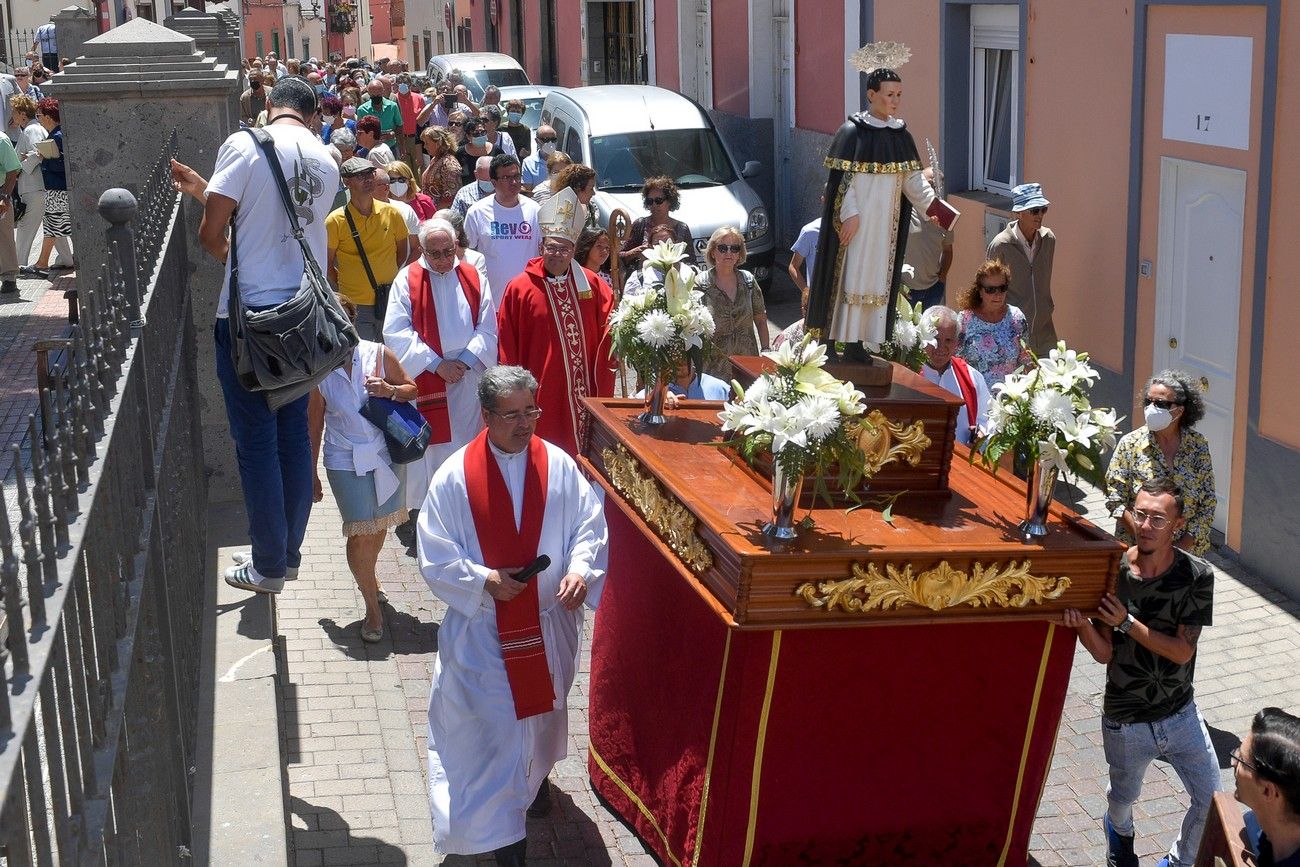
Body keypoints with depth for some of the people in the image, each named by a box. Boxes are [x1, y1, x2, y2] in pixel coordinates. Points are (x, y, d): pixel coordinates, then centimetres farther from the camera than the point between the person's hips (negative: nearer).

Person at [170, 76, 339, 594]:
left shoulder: (245, 145, -10)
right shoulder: (326, 162, 7)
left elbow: (211, 232, -12)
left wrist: (228, 256, 11)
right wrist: (204, 189, 17)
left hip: (251, 310, -6)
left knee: (256, 440, 3)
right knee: (295, 431, 15)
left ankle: (269, 565, 12)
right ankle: (289, 551, 25)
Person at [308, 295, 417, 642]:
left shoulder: (379, 354, -6)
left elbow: (411, 389, 7)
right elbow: (314, 424, 1)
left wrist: (390, 390, -16)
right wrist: (312, 473, 5)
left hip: (383, 454, 2)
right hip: (345, 461, -2)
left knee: (379, 525, 16)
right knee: (360, 534, -4)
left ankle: (368, 575, 46)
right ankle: (372, 606, 10)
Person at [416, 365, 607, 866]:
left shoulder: (559, 466, -8)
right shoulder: (455, 477, -13)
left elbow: (589, 526, -3)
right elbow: (436, 558, -10)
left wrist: (580, 568, -22)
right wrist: (485, 581, -24)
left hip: (549, 623, 3)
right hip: (482, 629, -3)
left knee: (542, 707, 24)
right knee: (491, 725, -3)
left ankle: (535, 775, 53)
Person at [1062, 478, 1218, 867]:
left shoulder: (1197, 576, -16)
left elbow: (1183, 651, -18)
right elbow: (1104, 653, -12)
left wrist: (1127, 622, -28)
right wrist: (1083, 625, -32)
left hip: (1181, 715, 0)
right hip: (1125, 721, 0)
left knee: (1212, 803, 5)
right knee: (1124, 797, 22)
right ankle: (1119, 830, 60)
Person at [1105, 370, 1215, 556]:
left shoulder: (1198, 444, -2)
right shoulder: (1130, 444, -6)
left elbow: (1208, 502, 0)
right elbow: (1115, 501, -8)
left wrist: (1184, 544, -11)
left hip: (1188, 547, 1)